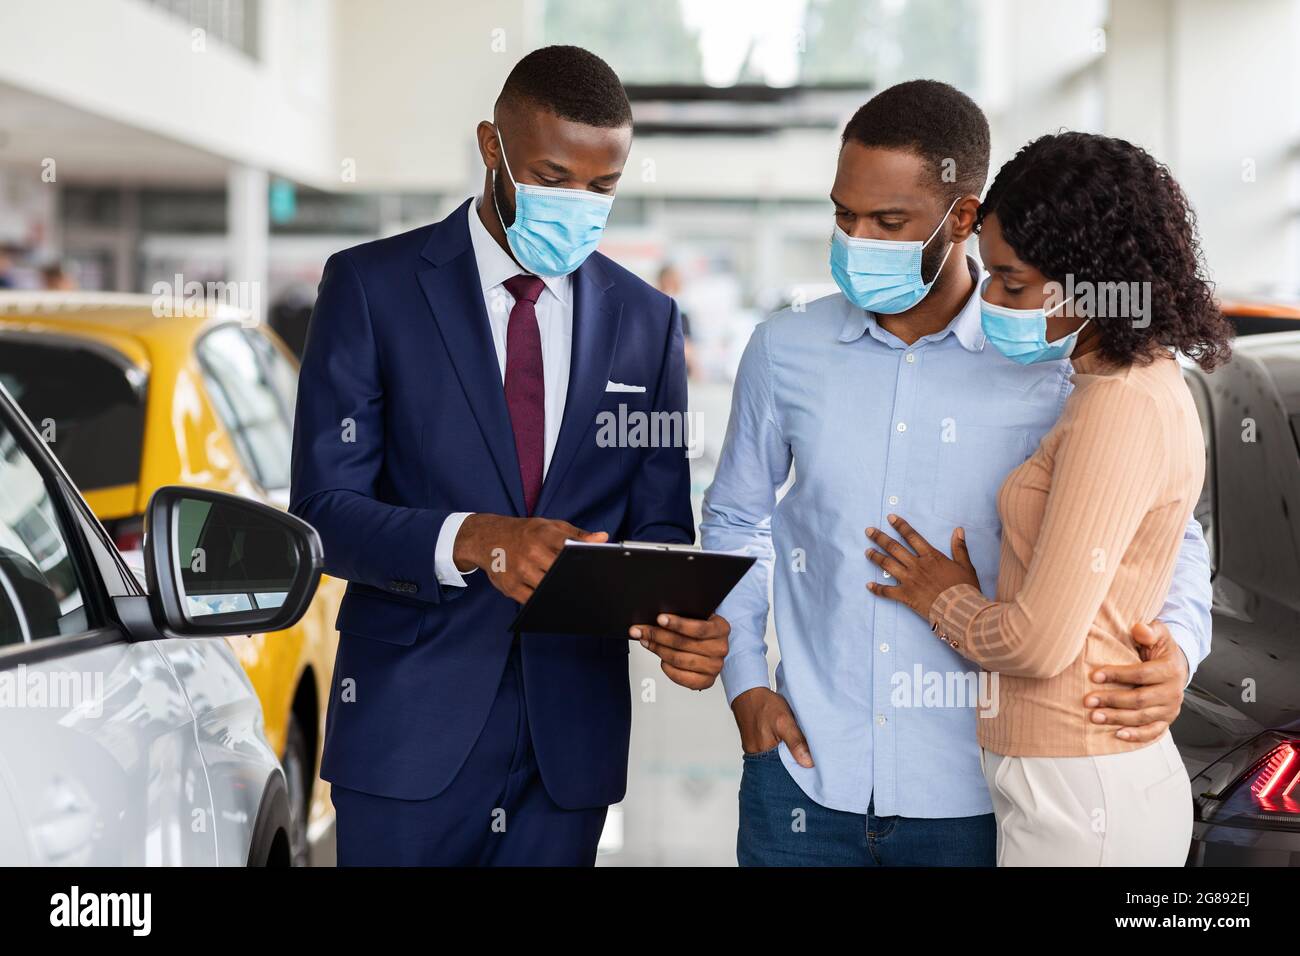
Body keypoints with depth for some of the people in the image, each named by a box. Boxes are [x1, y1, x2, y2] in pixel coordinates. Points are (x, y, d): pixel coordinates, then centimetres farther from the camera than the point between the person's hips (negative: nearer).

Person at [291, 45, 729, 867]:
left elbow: (658, 525, 9)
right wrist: (472, 540, -26)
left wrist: (681, 619, -14)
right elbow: (323, 511, -8)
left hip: (573, 734, 3)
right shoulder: (372, 286, -3)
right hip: (413, 722, -3)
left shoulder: (647, 321, 7)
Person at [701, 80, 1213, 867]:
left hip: (971, 796, -2)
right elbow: (736, 519, 14)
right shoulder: (786, 350, 1)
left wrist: (1176, 647, -17)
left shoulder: (1053, 367, -7)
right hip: (805, 774, 2)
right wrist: (744, 683, 4)